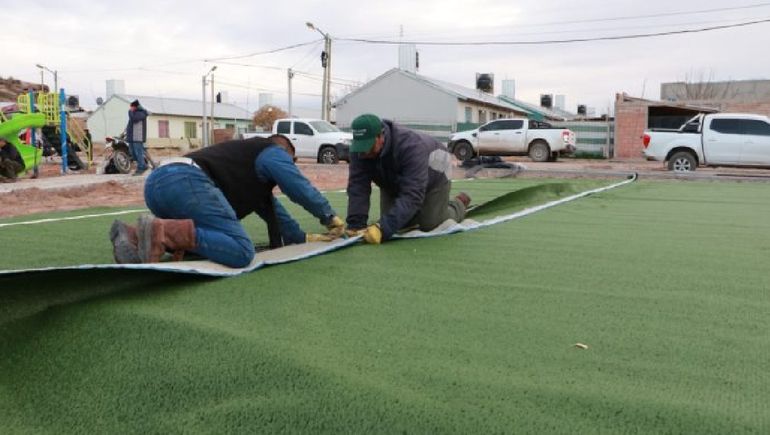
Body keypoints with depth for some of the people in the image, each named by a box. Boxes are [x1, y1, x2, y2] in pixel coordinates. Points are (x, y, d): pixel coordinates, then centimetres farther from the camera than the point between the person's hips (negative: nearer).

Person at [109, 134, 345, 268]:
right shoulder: (272, 152, 16)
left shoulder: (250, 153, 41)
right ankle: (162, 230, -27)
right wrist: (331, 217, 27)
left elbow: (271, 206, 43)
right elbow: (301, 188, 12)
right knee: (241, 251, -16)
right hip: (186, 179, -10)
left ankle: (134, 235, 5)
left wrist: (303, 237, 43)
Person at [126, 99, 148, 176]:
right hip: (132, 137, 10)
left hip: (138, 137, -10)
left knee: (138, 153, -9)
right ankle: (144, 166, 21)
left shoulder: (141, 113, -11)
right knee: (133, 153, 12)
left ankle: (140, 169, -4)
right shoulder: (134, 113, 21)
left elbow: (133, 119, -26)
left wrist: (130, 111, -13)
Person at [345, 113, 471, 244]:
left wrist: (384, 229, -57)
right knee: (393, 221, -1)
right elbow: (357, 187, -32)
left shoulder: (410, 146, -44)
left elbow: (411, 195, -49)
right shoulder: (360, 150, -29)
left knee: (429, 225, -8)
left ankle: (459, 203, 23)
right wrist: (356, 224, -44)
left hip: (433, 176, -5)